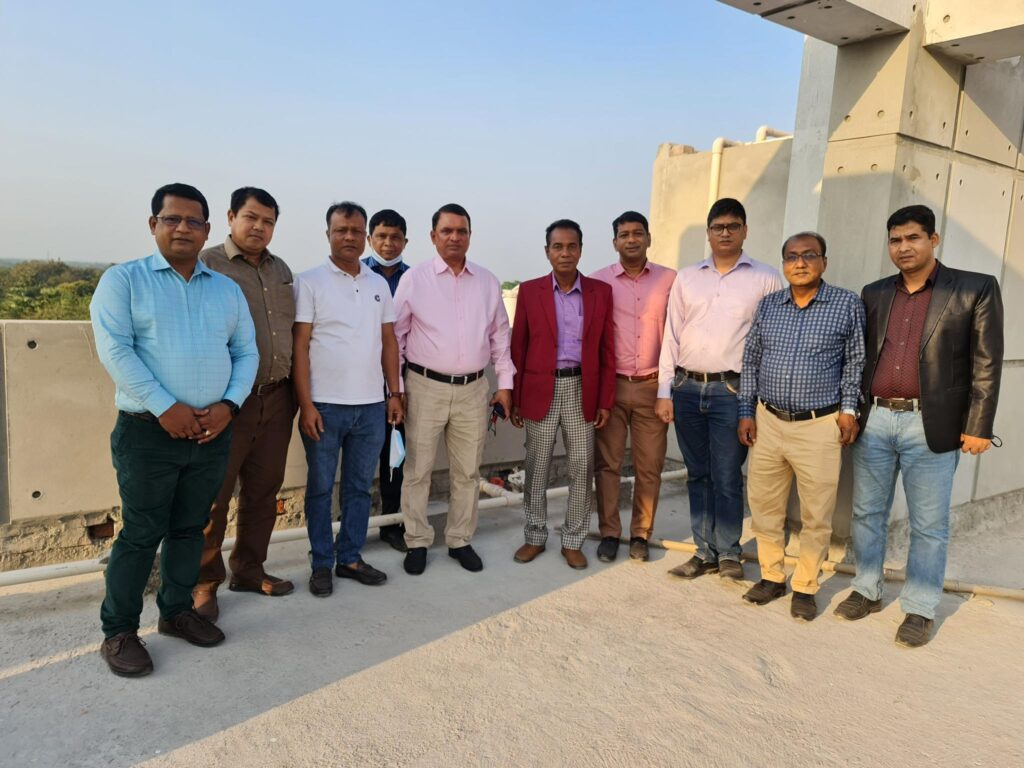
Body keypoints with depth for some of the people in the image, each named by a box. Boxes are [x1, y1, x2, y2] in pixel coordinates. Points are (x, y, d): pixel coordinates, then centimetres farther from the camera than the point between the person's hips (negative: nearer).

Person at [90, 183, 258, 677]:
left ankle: (176, 611, 32)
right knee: (141, 534, 3)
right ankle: (118, 631, 19)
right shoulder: (123, 280, -1)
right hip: (148, 432, -4)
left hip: (212, 432, 4)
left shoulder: (227, 290, 12)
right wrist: (166, 407, -18)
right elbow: (114, 349, -12)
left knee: (190, 528, 15)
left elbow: (246, 352, 9)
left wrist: (229, 404, -7)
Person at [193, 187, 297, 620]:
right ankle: (204, 584, 19)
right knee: (213, 498, 3)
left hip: (276, 400, 6)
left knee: (263, 493, 14)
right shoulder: (207, 265, -5)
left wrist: (294, 391, 15)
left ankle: (248, 570, 30)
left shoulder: (280, 270, 14)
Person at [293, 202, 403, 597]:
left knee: (359, 487, 12)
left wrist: (394, 393, 7)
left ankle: (350, 558, 26)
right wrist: (306, 404, -12)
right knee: (320, 487, 7)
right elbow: (299, 346, -6)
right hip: (325, 404, -4)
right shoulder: (310, 282, -3)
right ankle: (322, 564, 21)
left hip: (371, 405, 4)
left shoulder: (379, 283, 10)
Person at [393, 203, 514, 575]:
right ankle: (417, 542, 21)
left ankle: (460, 540, 26)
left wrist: (505, 384, 8)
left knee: (467, 472, 11)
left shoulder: (488, 282, 7)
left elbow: (500, 336, 12)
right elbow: (395, 336, 0)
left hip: (473, 388, 3)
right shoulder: (414, 279, -2)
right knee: (418, 470, 5)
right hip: (425, 386, -3)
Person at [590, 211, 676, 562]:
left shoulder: (670, 279, 2)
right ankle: (609, 533, 18)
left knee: (649, 466, 7)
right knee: (607, 463, 6)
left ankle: (641, 534, 22)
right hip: (610, 385, 0)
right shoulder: (598, 280, 0)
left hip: (652, 386, 1)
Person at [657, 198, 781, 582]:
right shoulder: (686, 278, 10)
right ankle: (704, 552, 22)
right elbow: (672, 336, 9)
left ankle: (728, 553, 17)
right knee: (697, 475, 10)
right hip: (687, 388, 3)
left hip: (732, 391, -3)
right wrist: (664, 392, 5)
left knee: (727, 478, 0)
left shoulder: (766, 280, 3)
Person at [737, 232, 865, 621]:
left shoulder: (848, 304, -2)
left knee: (816, 514, 5)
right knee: (764, 505, 11)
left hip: (819, 426, -3)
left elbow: (855, 362, 2)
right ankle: (771, 577, 28)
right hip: (768, 421, 3)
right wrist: (746, 412, 7)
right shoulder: (768, 305, 6)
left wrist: (849, 408, -5)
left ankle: (805, 587, 22)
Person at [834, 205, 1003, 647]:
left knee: (928, 525, 6)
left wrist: (978, 427, -7)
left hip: (931, 426, -4)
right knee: (867, 513, 13)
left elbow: (987, 364, -3)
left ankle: (920, 609, 20)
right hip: (873, 420, 4)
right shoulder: (874, 294, 11)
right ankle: (867, 591, 28)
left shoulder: (976, 289, -1)